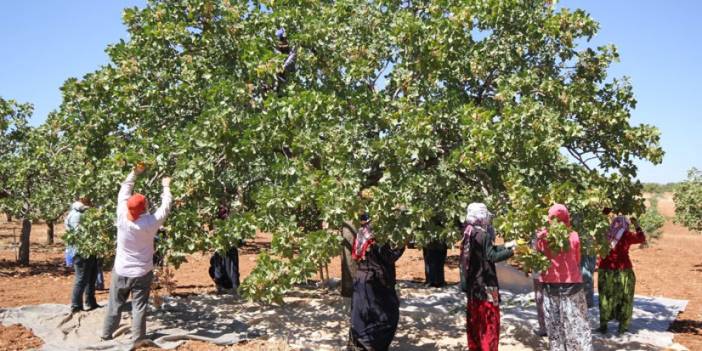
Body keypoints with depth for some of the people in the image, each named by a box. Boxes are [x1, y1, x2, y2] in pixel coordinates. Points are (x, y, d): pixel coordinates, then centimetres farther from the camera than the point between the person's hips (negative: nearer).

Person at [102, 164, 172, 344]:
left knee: (114, 305, 15)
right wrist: (166, 187, 7)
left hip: (121, 271, 3)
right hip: (142, 273, -3)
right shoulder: (150, 222, -20)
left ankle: (106, 335, 26)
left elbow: (123, 192, -1)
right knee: (139, 307, 4)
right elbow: (165, 207, -5)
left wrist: (134, 173, 6)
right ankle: (137, 339, 9)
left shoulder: (122, 217, -14)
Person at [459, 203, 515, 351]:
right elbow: (492, 256, -23)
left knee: (475, 320, 16)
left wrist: (506, 245, 14)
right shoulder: (484, 235, -19)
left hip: (472, 284, 9)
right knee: (489, 322, 0)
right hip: (485, 285, -9)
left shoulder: (469, 234, 9)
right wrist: (511, 251, -12)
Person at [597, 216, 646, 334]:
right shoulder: (626, 235, -7)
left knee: (606, 298, 11)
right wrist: (636, 225, 15)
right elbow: (642, 238, 6)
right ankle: (623, 326, 13)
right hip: (622, 271, -3)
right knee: (624, 299, 10)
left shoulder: (605, 235, -1)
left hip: (605, 270, 3)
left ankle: (603, 325, 13)